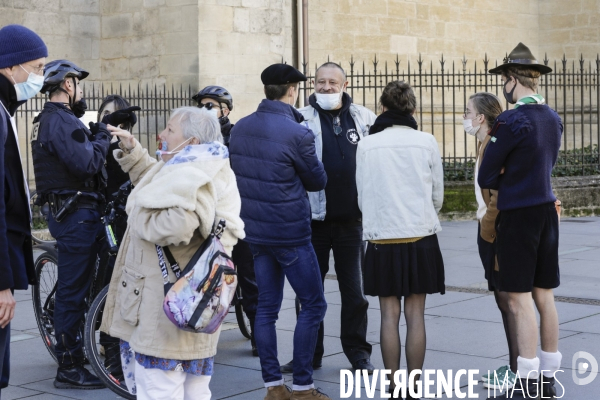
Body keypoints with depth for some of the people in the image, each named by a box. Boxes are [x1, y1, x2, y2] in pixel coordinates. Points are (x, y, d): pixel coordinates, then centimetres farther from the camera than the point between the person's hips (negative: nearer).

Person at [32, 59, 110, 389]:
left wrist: (92, 136, 6)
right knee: (73, 289, -5)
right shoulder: (62, 121, -17)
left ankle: (72, 349, 31)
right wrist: (101, 138, -9)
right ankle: (69, 368, 1)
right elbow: (86, 163, -26)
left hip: (64, 210, 11)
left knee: (73, 285, 19)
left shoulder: (47, 120, 17)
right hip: (76, 213, -11)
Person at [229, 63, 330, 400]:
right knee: (314, 305, 4)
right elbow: (318, 180, -4)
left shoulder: (240, 128, 2)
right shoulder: (296, 134, -18)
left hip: (256, 231, 7)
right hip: (290, 234, -7)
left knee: (267, 307, 11)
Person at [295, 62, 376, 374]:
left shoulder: (364, 119, 5)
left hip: (351, 218, 1)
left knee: (354, 289, 9)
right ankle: (309, 353, 20)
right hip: (313, 219, -1)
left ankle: (358, 352, 20)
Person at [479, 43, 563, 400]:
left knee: (520, 300, -4)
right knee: (544, 296, 11)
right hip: (547, 210, 8)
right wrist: (511, 179, 6)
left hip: (518, 215, -8)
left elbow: (486, 178, -11)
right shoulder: (553, 119, 8)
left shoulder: (511, 121, -16)